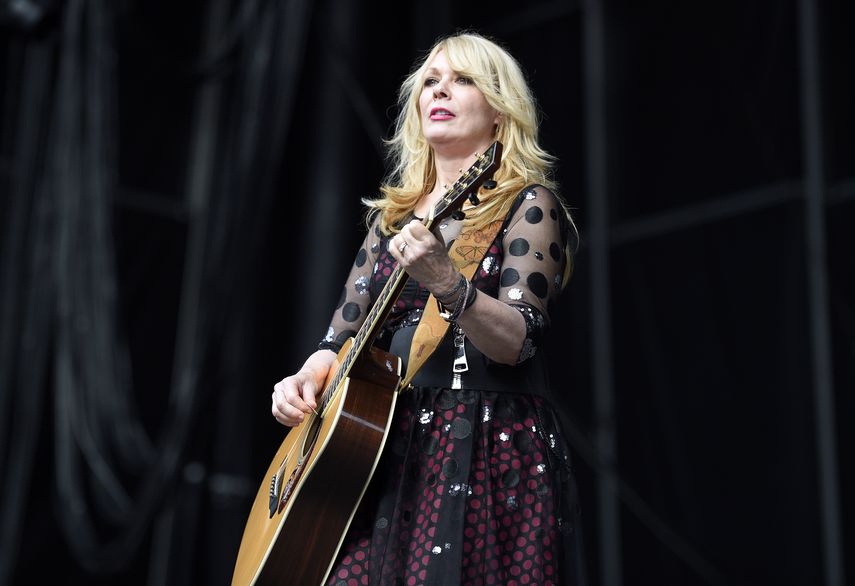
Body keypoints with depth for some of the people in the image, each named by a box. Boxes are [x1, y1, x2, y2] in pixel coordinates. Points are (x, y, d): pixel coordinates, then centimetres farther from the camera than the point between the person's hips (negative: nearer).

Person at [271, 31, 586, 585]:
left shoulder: (527, 203, -2)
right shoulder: (394, 213, 15)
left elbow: (518, 343, -16)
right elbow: (343, 337, 16)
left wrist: (445, 282, -32)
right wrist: (308, 379, -4)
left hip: (488, 450, -4)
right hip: (387, 444, 5)